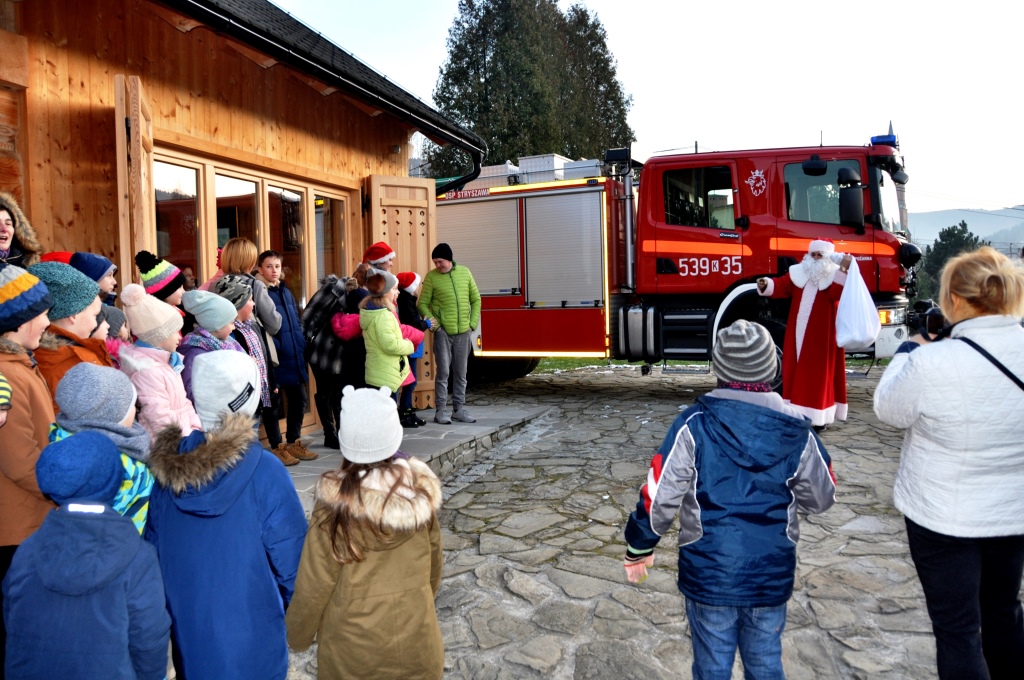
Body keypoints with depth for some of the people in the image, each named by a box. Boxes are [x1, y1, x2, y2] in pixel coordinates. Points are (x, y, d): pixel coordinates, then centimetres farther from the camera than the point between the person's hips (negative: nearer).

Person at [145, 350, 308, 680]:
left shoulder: (165, 466, -10)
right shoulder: (264, 471, -24)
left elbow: (152, 549, 1)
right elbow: (290, 558, -17)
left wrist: (173, 606, 17)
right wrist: (291, 607, 3)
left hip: (187, 632, 4)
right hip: (251, 639, -4)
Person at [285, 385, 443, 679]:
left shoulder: (336, 505, -25)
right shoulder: (421, 492, -15)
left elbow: (314, 584, -14)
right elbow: (433, 565, 0)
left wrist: (297, 635, 4)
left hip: (353, 646, -2)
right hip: (415, 638, 2)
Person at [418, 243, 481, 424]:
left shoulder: (465, 272, 4)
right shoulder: (431, 277, -4)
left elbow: (476, 300, 10)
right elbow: (422, 304, -1)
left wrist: (473, 324, 2)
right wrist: (434, 324, -13)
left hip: (463, 332, 3)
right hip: (443, 332, -3)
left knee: (460, 373, 9)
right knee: (443, 372, -3)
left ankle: (459, 409, 19)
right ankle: (440, 411, 5)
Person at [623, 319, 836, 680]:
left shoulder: (694, 425, -15)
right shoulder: (796, 431, -7)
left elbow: (659, 497, -14)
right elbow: (821, 499, 5)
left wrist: (638, 548, 1)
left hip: (708, 573, -2)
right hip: (772, 575, 2)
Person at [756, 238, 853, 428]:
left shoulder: (836, 275, -4)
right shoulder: (799, 272, 8)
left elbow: (836, 294, -22)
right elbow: (782, 286, 3)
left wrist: (843, 270, -33)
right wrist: (767, 286, -17)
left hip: (822, 336, -4)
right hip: (798, 333, 4)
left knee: (818, 375, -1)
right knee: (795, 372, 7)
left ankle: (818, 417, 5)